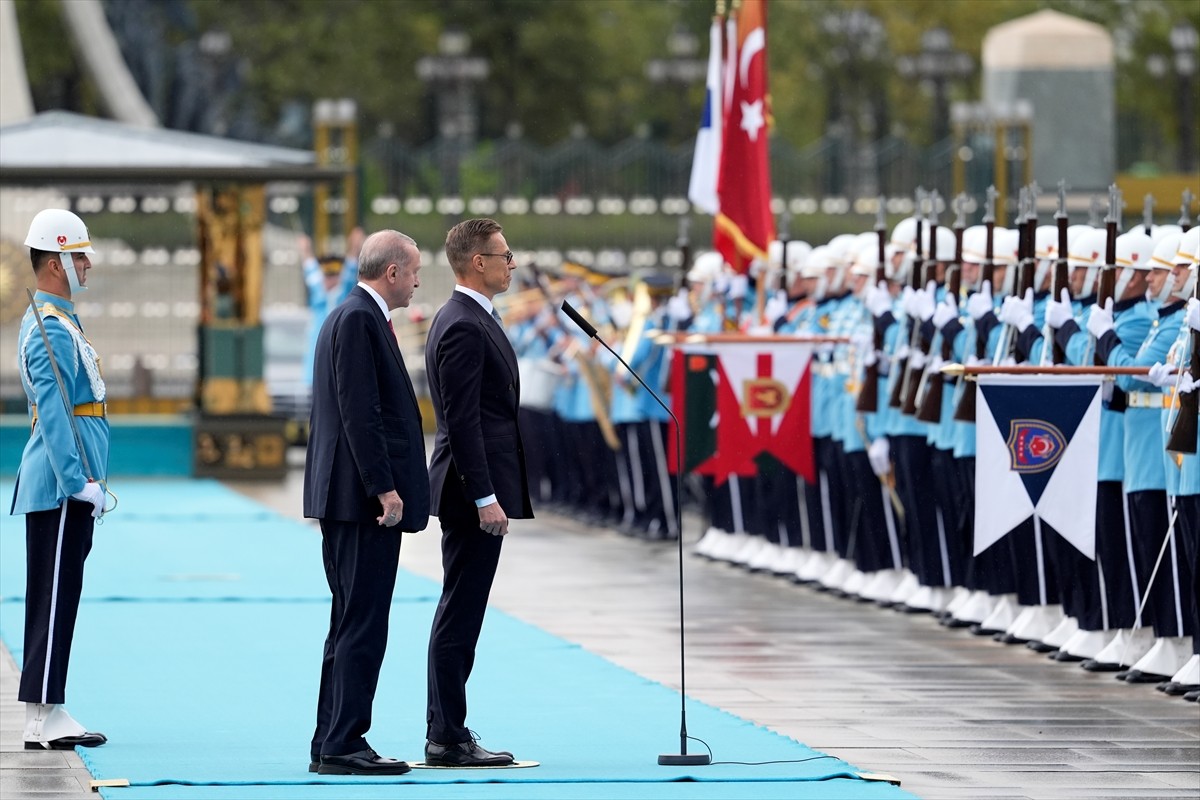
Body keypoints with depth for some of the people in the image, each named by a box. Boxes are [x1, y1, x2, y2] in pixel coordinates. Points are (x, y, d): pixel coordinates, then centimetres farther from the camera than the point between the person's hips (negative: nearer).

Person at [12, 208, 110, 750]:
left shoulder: (55, 322, 18)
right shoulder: (51, 329, -14)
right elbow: (53, 413, -21)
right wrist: (79, 480, -23)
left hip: (63, 488, 10)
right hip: (60, 489, -10)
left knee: (56, 598, 10)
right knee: (54, 598, -10)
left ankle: (48, 712, 13)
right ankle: (42, 720, -10)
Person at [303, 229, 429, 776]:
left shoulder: (352, 317, 19)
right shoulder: (359, 320, -13)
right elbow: (359, 412, -20)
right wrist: (384, 488, -21)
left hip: (353, 500, 11)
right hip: (363, 500, -11)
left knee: (352, 626, 13)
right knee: (362, 625, -9)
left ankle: (333, 745, 15)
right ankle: (342, 746, -9)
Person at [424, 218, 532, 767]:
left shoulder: (470, 320, 17)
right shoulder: (464, 328, -16)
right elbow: (462, 420, -21)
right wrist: (485, 497, -23)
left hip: (478, 490, 11)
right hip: (474, 492, -11)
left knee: (460, 615, 12)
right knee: (460, 616, -7)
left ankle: (448, 734, 16)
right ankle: (447, 740, -6)